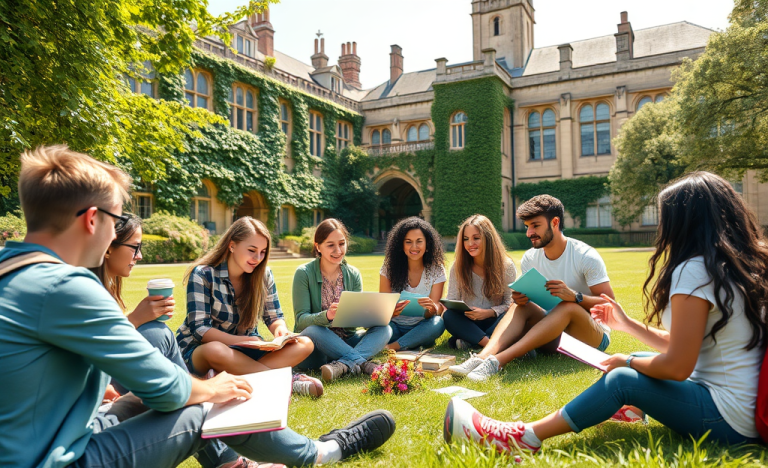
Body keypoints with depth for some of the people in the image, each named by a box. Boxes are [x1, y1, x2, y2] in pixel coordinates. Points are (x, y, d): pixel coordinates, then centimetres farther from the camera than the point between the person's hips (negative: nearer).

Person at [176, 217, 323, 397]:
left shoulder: (263, 275, 0)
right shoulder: (203, 274, -13)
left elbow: (274, 317, 6)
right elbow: (199, 328, -19)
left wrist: (280, 329, -20)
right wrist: (242, 340, -33)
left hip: (246, 350, 5)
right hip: (200, 348, -4)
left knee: (305, 344, -19)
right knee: (215, 350, -42)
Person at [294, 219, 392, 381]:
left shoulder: (353, 274, 5)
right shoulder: (304, 273, -7)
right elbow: (301, 319, -13)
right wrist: (326, 316, -34)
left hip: (345, 343, 4)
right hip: (317, 344, -4)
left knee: (384, 329, -19)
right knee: (313, 331, -35)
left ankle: (343, 364, -40)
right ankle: (364, 363, -33)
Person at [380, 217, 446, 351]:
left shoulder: (436, 270, -2)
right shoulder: (389, 268, -4)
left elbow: (437, 309, -8)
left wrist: (432, 308, -34)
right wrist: (391, 311, -31)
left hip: (421, 329, 1)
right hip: (395, 326, -1)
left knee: (437, 323, -33)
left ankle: (391, 347, -28)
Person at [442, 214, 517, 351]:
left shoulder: (506, 266, -3)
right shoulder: (458, 267, 2)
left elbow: (510, 304, -5)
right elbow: (452, 300, 1)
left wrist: (489, 312, -23)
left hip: (494, 322, -1)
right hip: (467, 323, 1)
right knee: (449, 316, -31)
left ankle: (468, 342, -31)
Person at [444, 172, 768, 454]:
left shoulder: (694, 271, -19)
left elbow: (677, 366, -22)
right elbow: (681, 347, 14)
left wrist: (629, 362, -4)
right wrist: (627, 324, 20)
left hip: (729, 420, -9)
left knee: (621, 380, -12)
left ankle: (523, 438, -11)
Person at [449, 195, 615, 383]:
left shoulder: (586, 256, -14)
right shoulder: (530, 258, -1)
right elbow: (529, 297, 4)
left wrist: (575, 296, -33)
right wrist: (521, 298, -20)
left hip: (594, 338, -4)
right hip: (554, 333, 4)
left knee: (569, 307, -34)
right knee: (521, 306, -19)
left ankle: (498, 360, -44)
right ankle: (483, 356, -42)